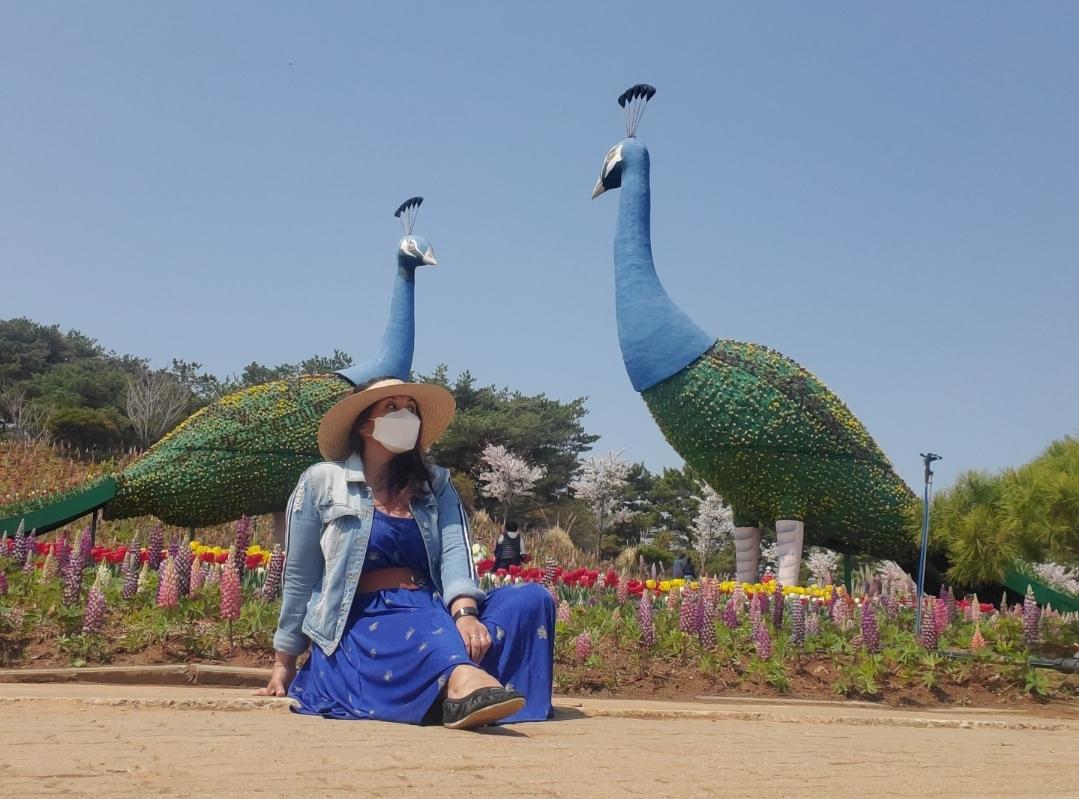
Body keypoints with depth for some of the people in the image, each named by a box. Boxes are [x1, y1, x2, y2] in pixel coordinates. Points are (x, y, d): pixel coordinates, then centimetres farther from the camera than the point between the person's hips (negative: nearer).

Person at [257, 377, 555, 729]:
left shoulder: (435, 484, 14)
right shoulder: (321, 482, 4)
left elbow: (456, 552, -3)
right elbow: (299, 578, 7)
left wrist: (464, 613, -23)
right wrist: (284, 663, 9)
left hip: (432, 613, 4)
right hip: (361, 624, -4)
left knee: (531, 599, -21)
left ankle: (464, 687, -45)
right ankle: (464, 679, -69)